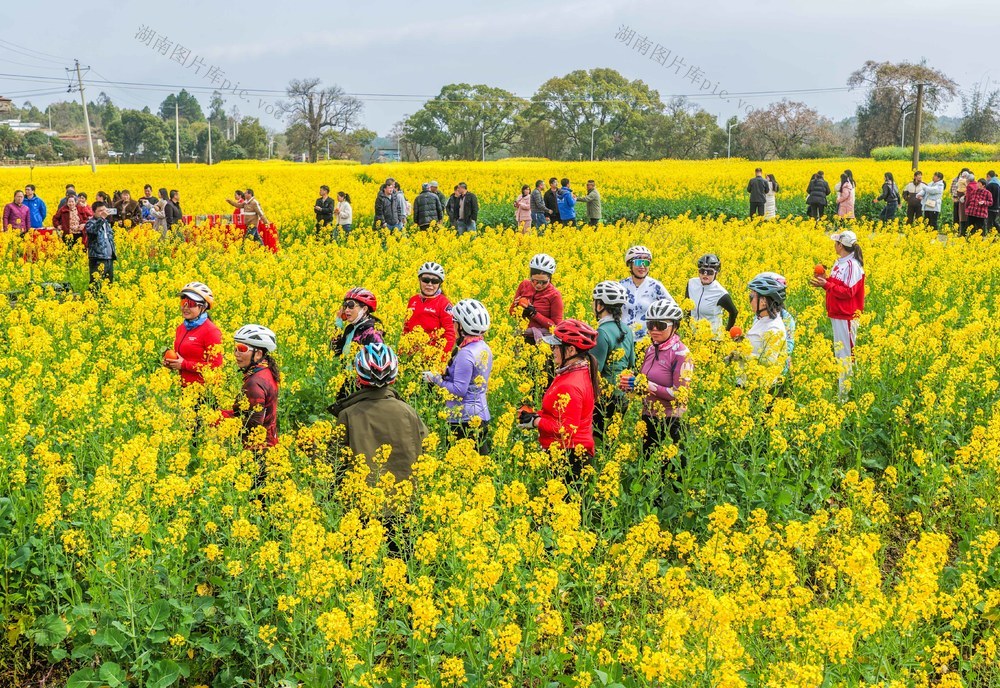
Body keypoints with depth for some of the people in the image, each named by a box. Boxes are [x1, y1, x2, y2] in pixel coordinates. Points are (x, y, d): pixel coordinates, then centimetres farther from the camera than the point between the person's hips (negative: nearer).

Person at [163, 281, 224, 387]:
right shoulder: (180, 328, 10)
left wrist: (184, 364, -16)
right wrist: (170, 362, 3)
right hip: (184, 387, 7)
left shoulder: (211, 331, -11)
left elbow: (216, 365, -15)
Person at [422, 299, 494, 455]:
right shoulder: (485, 348, 8)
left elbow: (459, 390, -21)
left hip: (465, 418, -9)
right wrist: (446, 375, 16)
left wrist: (436, 379, -10)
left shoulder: (466, 354, -20)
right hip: (482, 415, 9)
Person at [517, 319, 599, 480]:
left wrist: (535, 421, -14)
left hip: (568, 456, -10)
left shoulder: (570, 386, -22)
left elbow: (567, 429, -22)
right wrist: (535, 415, 5)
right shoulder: (581, 372, 8)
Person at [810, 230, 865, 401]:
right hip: (837, 315, 10)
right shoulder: (839, 263, 12)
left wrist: (826, 284, -22)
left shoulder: (852, 265, -16)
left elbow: (848, 292, -20)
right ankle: (842, 389, 20)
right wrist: (823, 282, -1)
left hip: (847, 317, -10)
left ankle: (846, 394, 0)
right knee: (839, 352, 13)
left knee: (846, 355, -5)